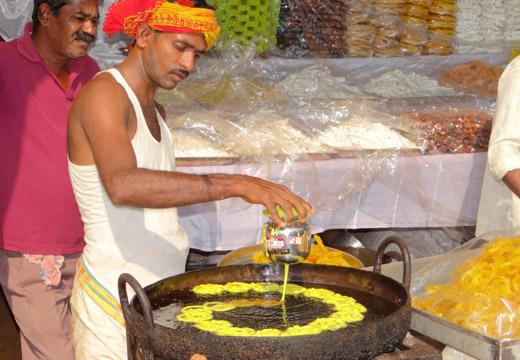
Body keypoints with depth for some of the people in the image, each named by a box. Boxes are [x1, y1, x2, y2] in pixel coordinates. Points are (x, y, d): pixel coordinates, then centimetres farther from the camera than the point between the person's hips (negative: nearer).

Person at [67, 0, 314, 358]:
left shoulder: (156, 111, 15)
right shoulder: (103, 93, -14)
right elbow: (122, 185, -33)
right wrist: (234, 185, -39)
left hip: (163, 288, 8)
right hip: (115, 298, -8)